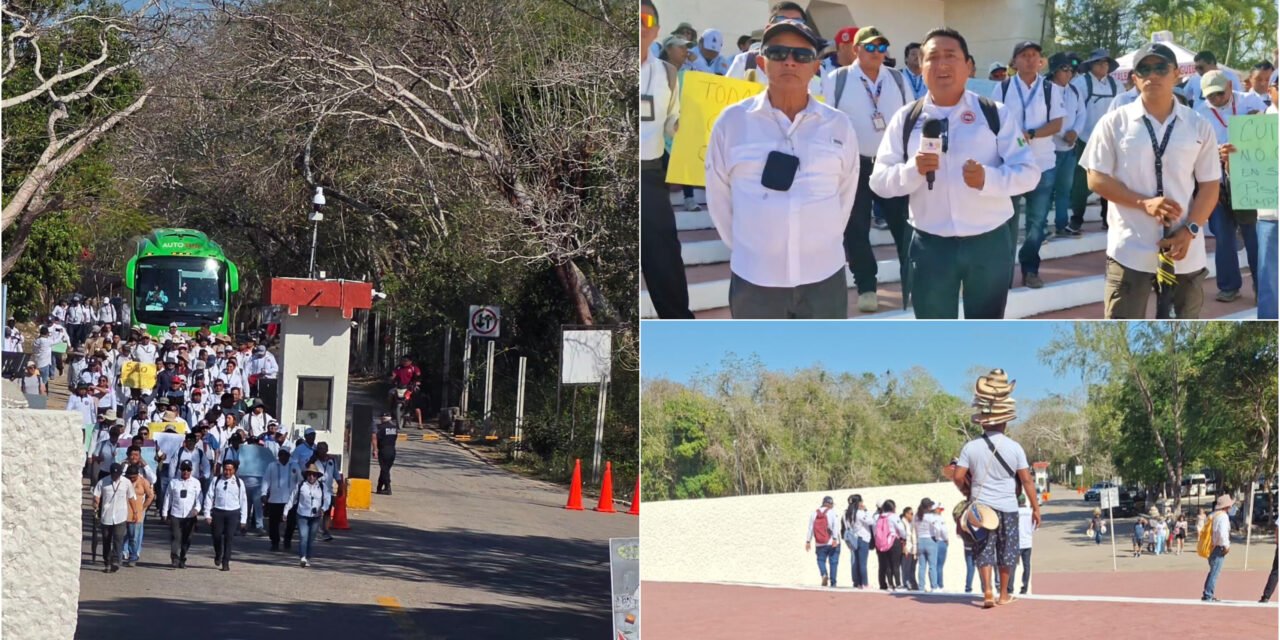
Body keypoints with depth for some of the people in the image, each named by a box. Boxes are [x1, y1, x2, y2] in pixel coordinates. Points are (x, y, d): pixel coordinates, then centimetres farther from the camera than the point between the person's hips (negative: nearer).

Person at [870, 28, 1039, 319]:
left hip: (989, 241, 0)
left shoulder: (996, 114, -1)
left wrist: (988, 178, -25)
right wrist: (913, 170, -22)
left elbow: (1028, 172, -5)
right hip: (931, 244, 1)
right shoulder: (906, 119, 2)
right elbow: (879, 180, -1)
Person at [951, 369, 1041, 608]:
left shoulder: (971, 447, -6)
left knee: (984, 550, 5)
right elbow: (1026, 480, -5)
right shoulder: (1014, 448, -7)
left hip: (980, 507, 0)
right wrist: (1035, 507, 3)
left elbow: (958, 477, -7)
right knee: (1007, 552, 12)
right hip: (1008, 508, 0)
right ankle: (1004, 594, 20)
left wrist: (968, 493, 14)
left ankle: (987, 592, -10)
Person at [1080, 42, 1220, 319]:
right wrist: (1144, 203, -15)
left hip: (1185, 250, 2)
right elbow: (1097, 179, -2)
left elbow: (1209, 186, 4)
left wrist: (1188, 231, -10)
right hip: (1130, 249, -2)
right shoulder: (1115, 123, -2)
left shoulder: (1199, 126, 3)